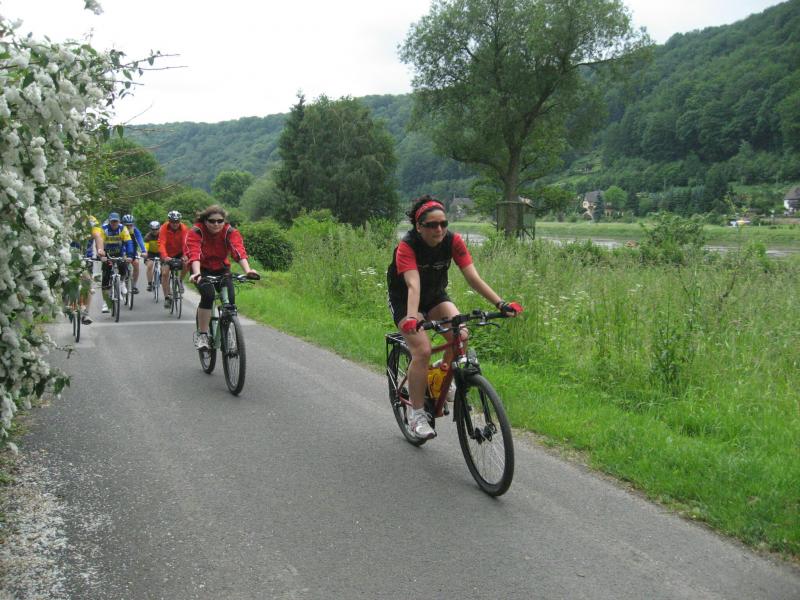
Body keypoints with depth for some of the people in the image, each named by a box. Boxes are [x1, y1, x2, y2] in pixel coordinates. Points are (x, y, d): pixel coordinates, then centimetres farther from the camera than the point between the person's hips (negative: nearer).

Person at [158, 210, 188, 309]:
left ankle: (180, 281, 0)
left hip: (179, 253, 1)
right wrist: (165, 257, -47)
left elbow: (185, 243, -28)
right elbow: (161, 244, -31)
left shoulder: (183, 228, -19)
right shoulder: (164, 228, -22)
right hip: (167, 254, -1)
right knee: (165, 273, -14)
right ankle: (167, 297, -4)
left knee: (186, 264, -28)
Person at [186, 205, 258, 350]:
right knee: (208, 295, -29)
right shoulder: (196, 232, -22)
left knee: (230, 299, -17)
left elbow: (239, 251, -33)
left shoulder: (230, 232, -18)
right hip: (202, 269, -2)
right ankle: (201, 335, -17)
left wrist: (247, 270, -50)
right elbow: (194, 254, -37)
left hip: (221, 269, 2)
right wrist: (197, 273, -55)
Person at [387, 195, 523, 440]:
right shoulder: (406, 247, -29)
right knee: (422, 350, -21)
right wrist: (412, 318, -59)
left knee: (460, 335, -20)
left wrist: (500, 303, -35)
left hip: (435, 296, 4)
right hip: (403, 300, -4)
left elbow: (473, 277, -24)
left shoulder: (453, 241, -19)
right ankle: (417, 414, -7)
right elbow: (413, 286, -42)